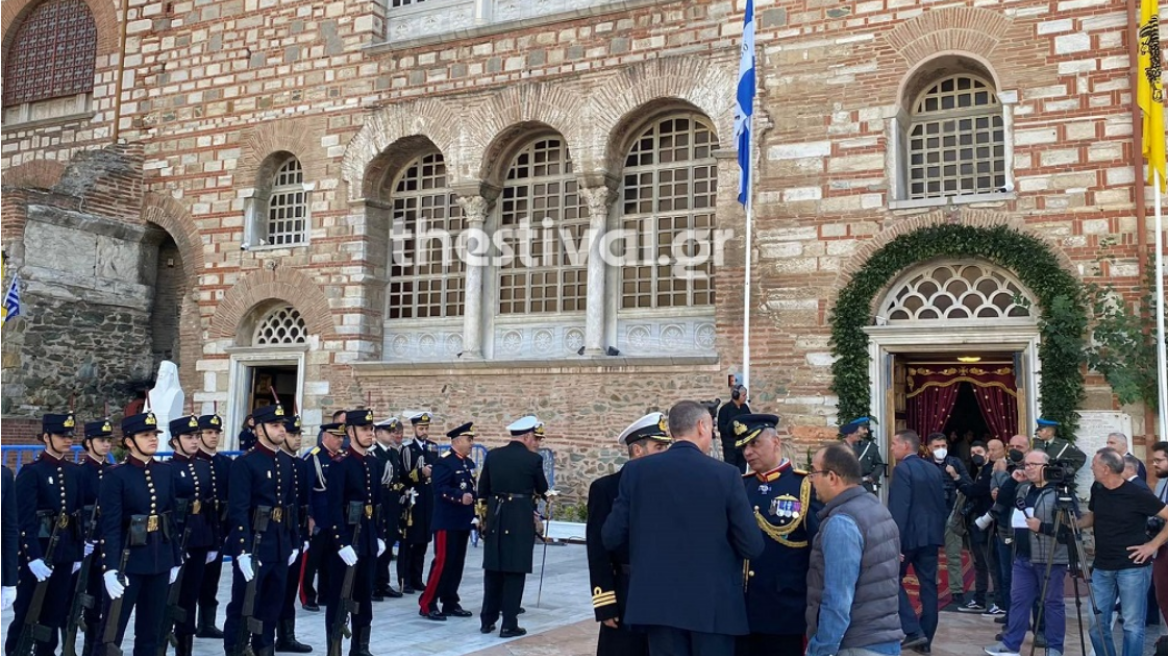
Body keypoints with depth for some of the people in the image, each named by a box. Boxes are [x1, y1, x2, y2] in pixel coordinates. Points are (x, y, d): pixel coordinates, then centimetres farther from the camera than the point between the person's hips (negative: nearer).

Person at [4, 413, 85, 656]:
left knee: (54, 615, 12)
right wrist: (33, 557, -23)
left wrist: (78, 553, 6)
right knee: (25, 617, 2)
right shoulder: (31, 472, -9)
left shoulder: (73, 472, 9)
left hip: (64, 554, 6)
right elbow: (25, 520, -16)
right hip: (37, 553, -6)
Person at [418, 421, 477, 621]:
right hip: (446, 521, -9)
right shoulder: (444, 462, -12)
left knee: (457, 563, 11)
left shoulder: (469, 463, 16)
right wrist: (460, 497, -35)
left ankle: (450, 603, 19)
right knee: (442, 562, -8)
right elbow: (440, 489, -23)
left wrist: (476, 501, 8)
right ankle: (427, 604, -1)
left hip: (463, 521, 9)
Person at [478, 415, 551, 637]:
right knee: (515, 571, 1)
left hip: (495, 518, 5)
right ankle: (509, 624, 3)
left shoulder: (492, 455, 5)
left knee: (492, 570, 12)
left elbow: (482, 490, 11)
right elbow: (542, 490, 7)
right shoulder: (533, 459, -8)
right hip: (521, 519, -5)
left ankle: (487, 620, 18)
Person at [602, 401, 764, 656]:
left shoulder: (636, 471, -2)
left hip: (658, 601, 2)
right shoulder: (726, 474, -9)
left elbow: (611, 538, 0)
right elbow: (753, 547, -8)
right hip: (713, 604, -2)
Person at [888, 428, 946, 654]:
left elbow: (898, 509, -19)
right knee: (928, 585, 9)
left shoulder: (902, 469, -14)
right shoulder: (934, 470, 10)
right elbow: (941, 505, 13)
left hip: (909, 535, -7)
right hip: (930, 535, 7)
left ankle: (914, 631, -3)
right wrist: (938, 533, 18)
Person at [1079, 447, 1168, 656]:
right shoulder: (1097, 490, 4)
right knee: (1097, 624, 7)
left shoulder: (1138, 494, -14)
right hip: (1102, 568, 6)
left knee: (1132, 626, 3)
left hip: (1132, 568, -6)